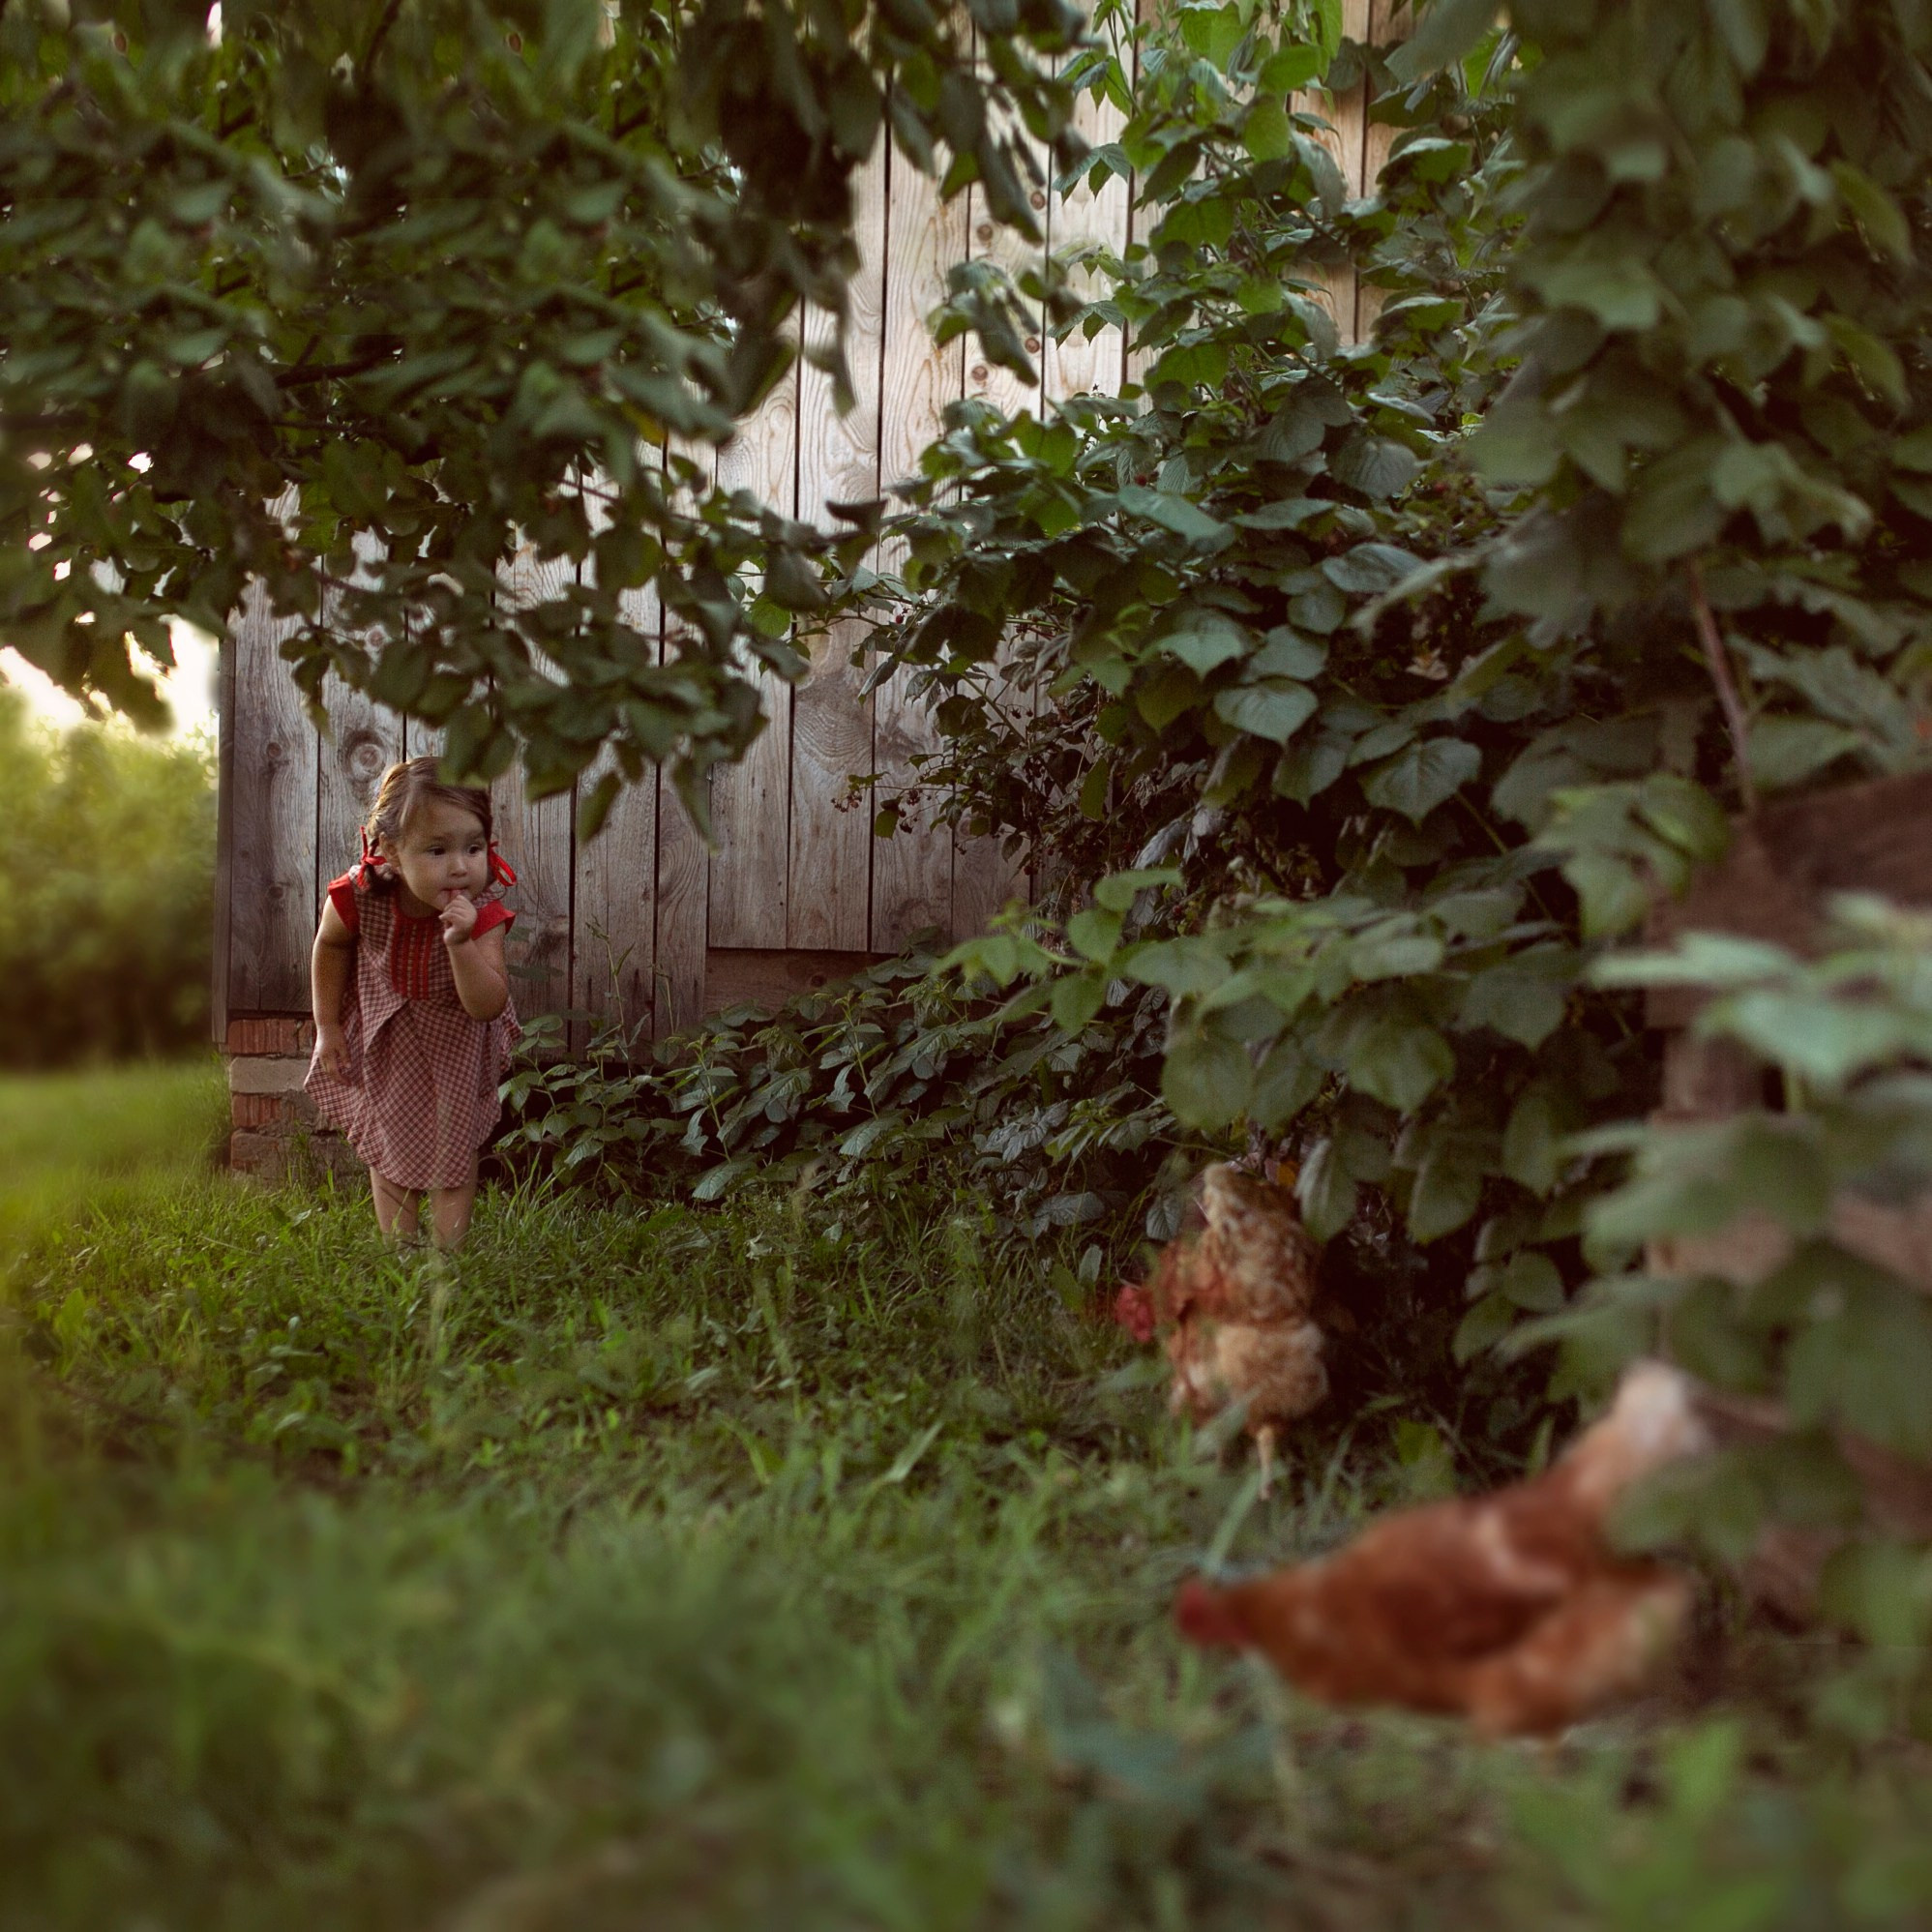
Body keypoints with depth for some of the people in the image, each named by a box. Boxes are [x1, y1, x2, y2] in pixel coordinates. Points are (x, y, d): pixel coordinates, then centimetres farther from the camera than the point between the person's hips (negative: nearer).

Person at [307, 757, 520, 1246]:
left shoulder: (484, 914, -35)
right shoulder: (359, 897, -32)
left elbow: (487, 1007, -38)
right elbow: (330, 946, -7)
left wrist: (461, 944, -53)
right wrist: (327, 1025, -2)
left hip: (455, 1041, -1)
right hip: (382, 1036, 1)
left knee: (454, 1147, 7)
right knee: (389, 1145, 13)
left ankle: (448, 1256, 18)